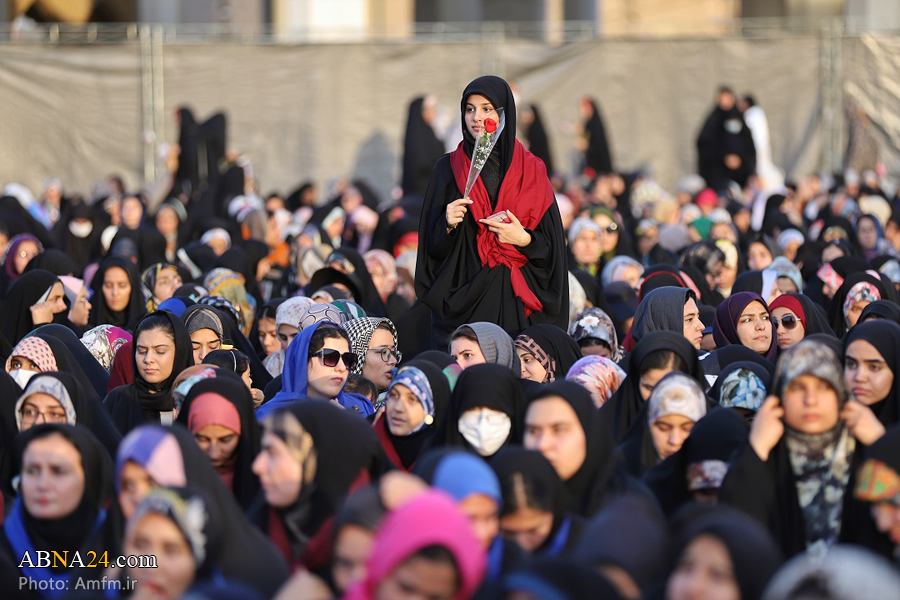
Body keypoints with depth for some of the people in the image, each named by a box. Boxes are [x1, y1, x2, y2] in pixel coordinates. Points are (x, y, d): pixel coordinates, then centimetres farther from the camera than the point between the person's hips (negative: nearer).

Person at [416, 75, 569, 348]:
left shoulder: (532, 170, 8)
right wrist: (448, 225, -13)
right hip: (463, 297, 0)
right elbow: (432, 242, 7)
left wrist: (524, 239, -13)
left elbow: (552, 244, 5)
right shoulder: (448, 168, 8)